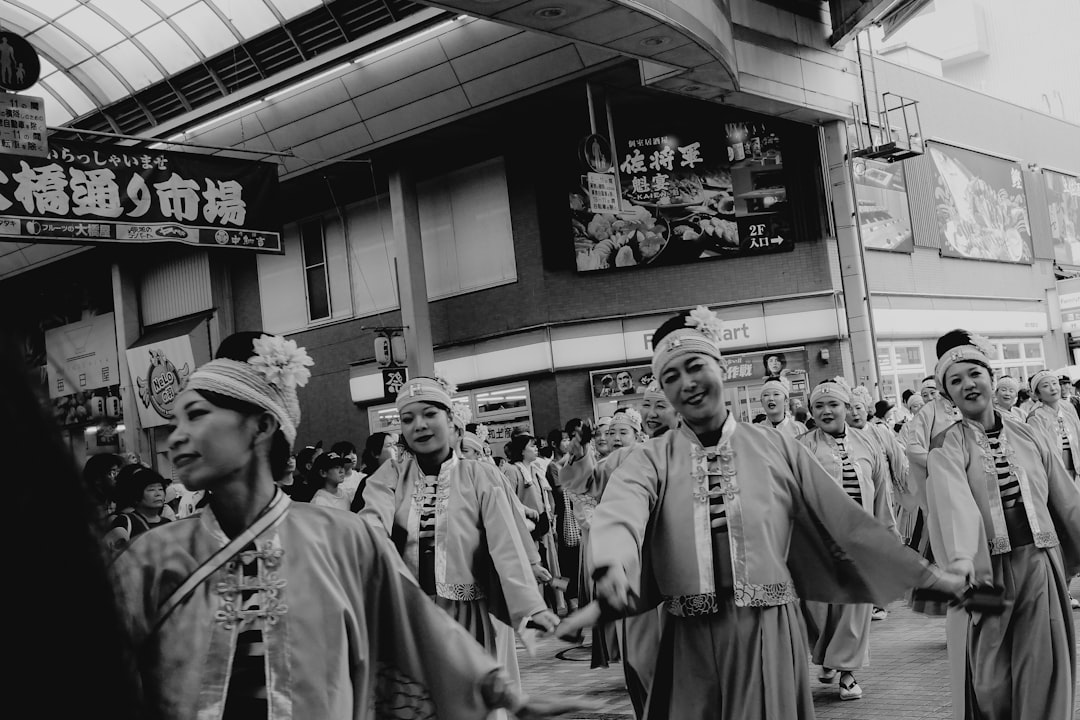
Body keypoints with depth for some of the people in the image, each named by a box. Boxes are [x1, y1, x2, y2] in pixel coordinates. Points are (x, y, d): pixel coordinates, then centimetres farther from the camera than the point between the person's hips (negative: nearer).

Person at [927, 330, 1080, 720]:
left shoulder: (1029, 435, 7)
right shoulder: (947, 448, -4)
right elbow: (954, 499, -23)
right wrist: (960, 556, -39)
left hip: (1040, 564, 3)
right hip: (986, 569, -3)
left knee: (1042, 675, 4)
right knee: (989, 677, 1)